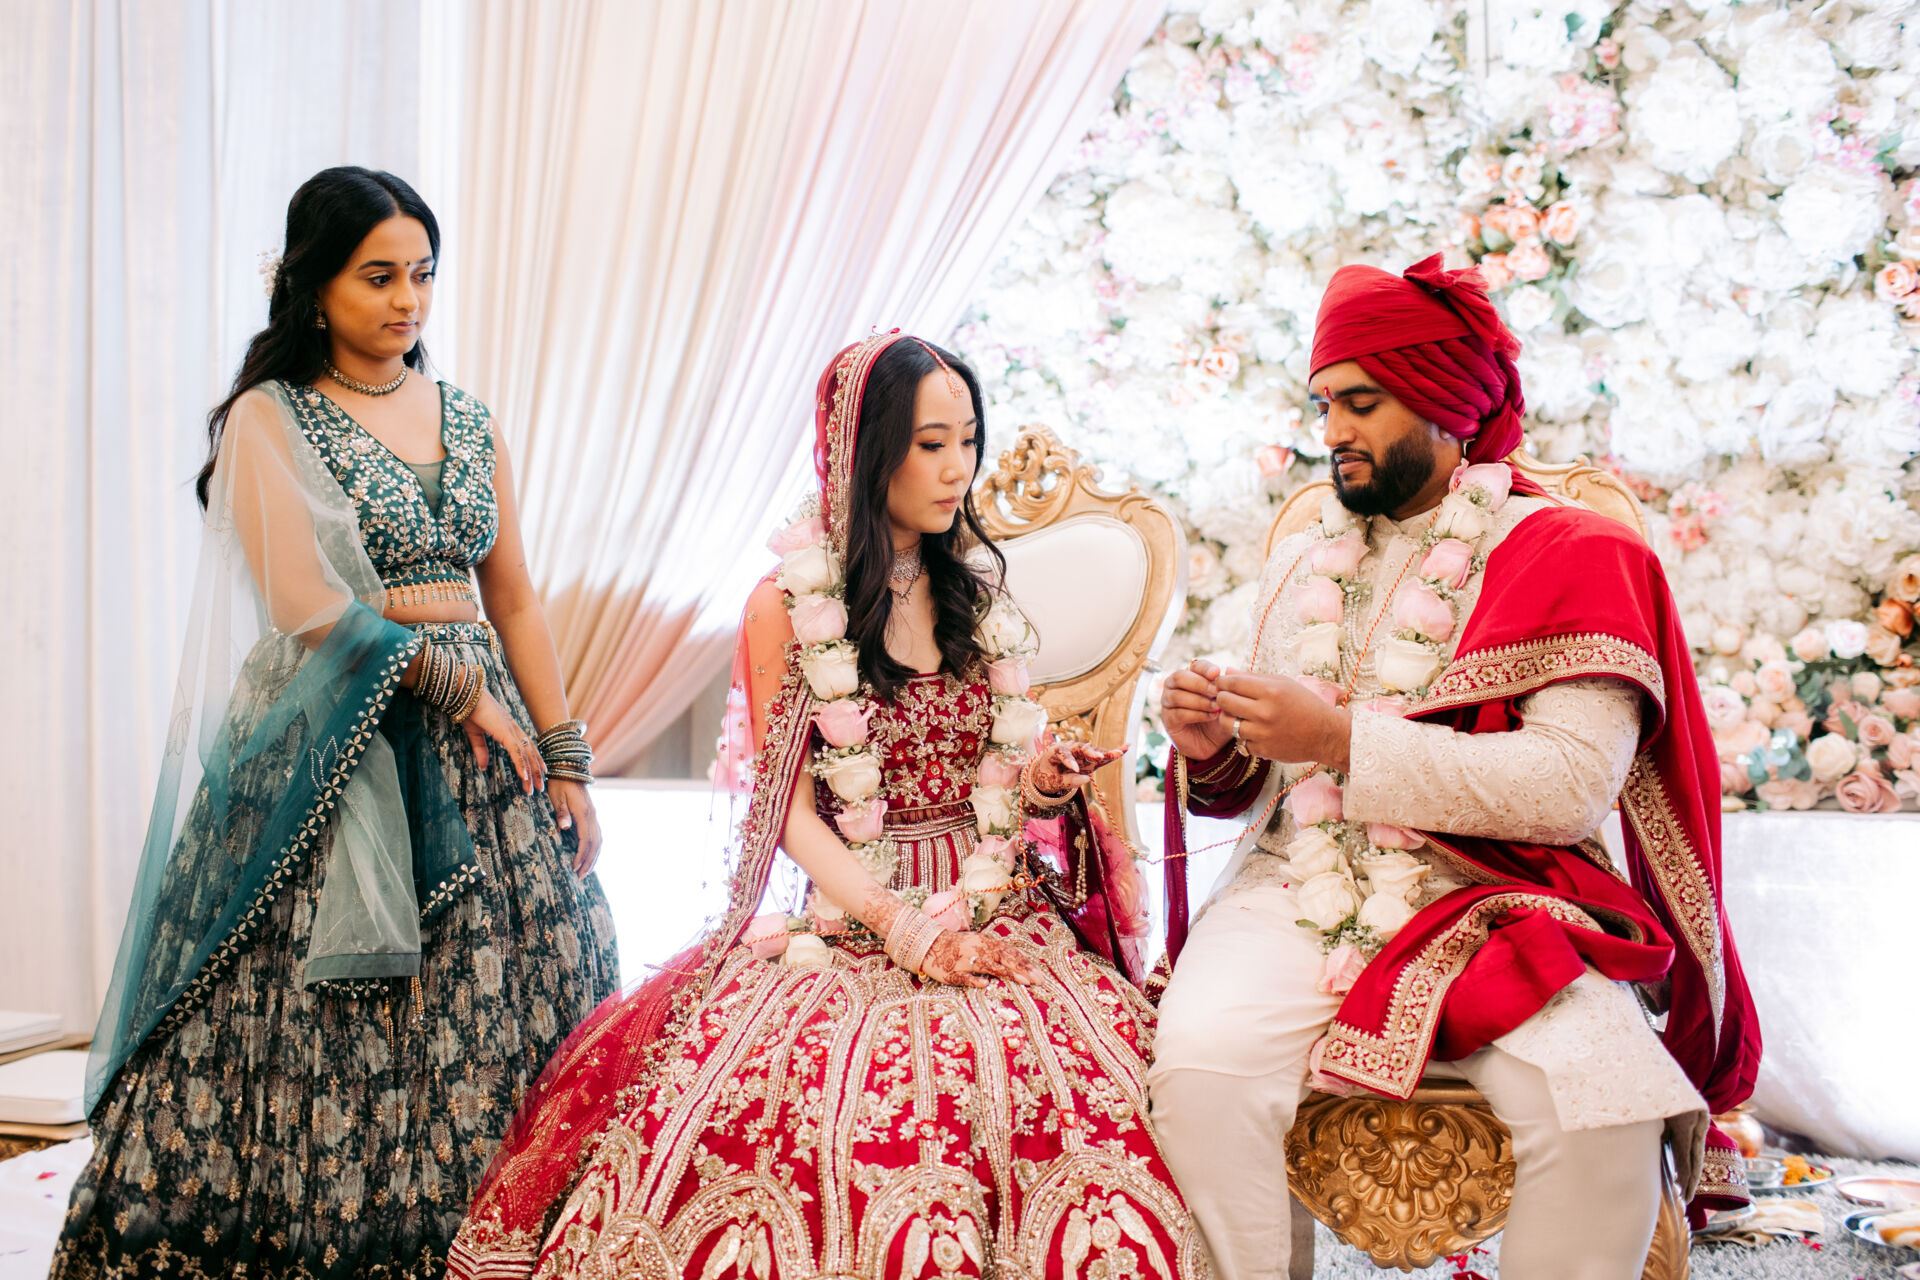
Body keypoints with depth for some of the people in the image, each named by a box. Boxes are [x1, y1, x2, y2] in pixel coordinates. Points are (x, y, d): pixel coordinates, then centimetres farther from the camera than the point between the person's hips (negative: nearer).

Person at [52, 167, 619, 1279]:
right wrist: (457, 688, -10)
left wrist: (566, 763, 7)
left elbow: (516, 603, 12)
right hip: (326, 751, -4)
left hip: (477, 744, 5)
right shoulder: (267, 419, 0)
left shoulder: (468, 423, 13)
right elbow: (307, 605, -10)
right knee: (320, 1033, -5)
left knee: (511, 1012, 2)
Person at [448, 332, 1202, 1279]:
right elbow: (794, 811, -2)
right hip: (853, 915, -3)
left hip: (998, 910, 3)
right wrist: (904, 928, -14)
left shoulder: (981, 591, 15)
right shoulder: (788, 605, 3)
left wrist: (1048, 783, -3)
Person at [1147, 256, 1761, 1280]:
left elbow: (1574, 782, -13)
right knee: (1200, 1067, -27)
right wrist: (1217, 756, -6)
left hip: (1489, 906, -2)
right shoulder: (1300, 559, 16)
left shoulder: (1564, 555, 2)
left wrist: (1344, 739, -18)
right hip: (1298, 888, 3)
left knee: (1600, 1108, -29)